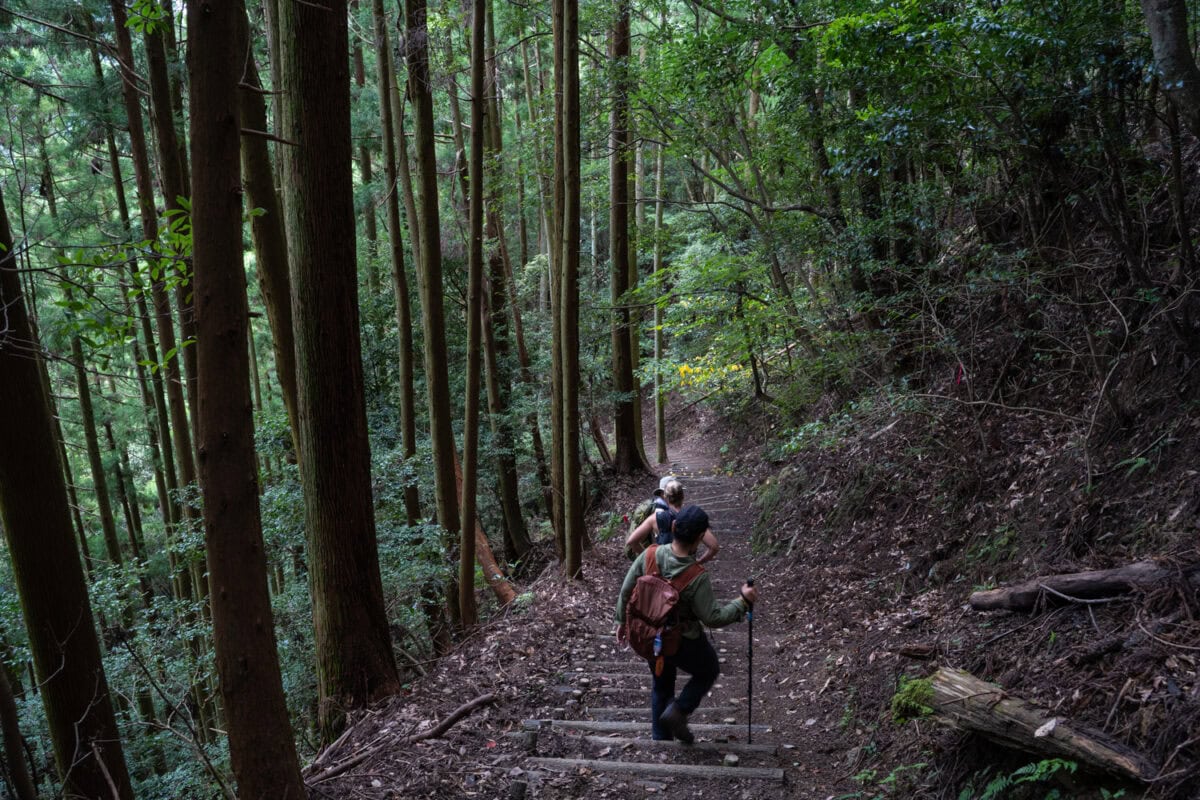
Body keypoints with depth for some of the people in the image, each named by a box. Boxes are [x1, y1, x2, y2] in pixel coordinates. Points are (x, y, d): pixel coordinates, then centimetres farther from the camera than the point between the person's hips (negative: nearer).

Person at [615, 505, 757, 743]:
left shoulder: (650, 555, -19)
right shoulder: (697, 578, -31)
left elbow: (626, 591, -8)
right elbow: (713, 618, -22)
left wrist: (622, 620, 9)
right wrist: (743, 601, -11)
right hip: (684, 642, -4)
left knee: (661, 685, 27)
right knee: (708, 672, 25)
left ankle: (661, 737, 35)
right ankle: (677, 711, 9)